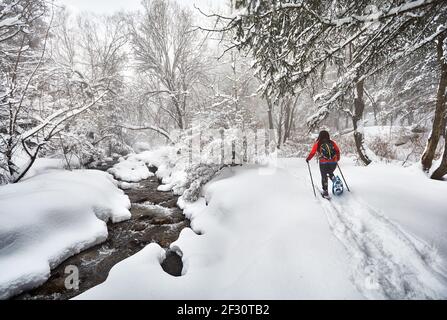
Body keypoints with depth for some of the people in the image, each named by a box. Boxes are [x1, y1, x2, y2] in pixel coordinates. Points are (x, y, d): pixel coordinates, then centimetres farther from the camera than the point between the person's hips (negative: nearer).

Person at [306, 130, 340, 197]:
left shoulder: (318, 143, 0)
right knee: (330, 173, 29)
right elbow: (338, 151, 8)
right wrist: (337, 159, 25)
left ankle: (325, 192, 16)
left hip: (323, 163, -2)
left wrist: (308, 159, 12)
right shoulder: (332, 142, 7)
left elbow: (312, 152, -3)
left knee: (324, 177, 14)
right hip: (333, 163, 3)